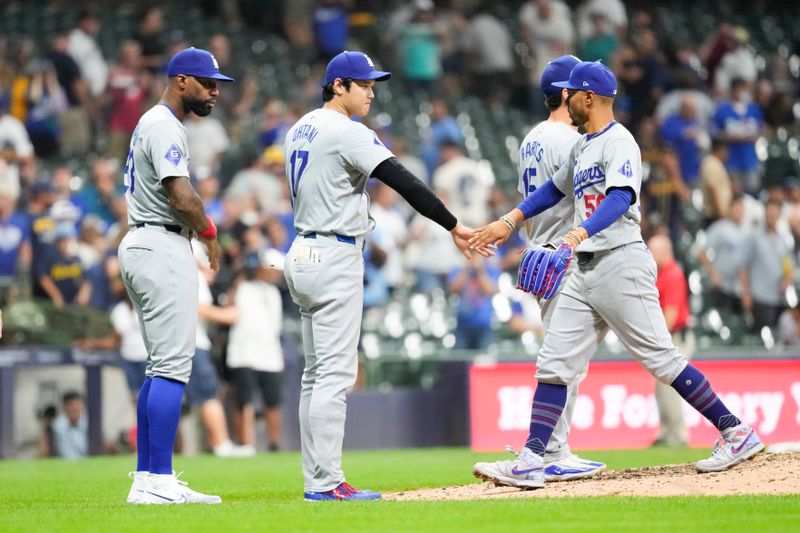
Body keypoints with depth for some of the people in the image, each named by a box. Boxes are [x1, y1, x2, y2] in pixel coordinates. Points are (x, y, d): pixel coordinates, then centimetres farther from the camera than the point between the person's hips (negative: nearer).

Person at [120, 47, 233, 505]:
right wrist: (210, 232, -6)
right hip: (163, 248, -11)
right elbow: (183, 197, -23)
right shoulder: (165, 128, -13)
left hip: (142, 244, 11)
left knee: (165, 366, 12)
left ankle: (146, 478, 13)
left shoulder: (152, 124, 20)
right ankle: (158, 481, -14)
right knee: (172, 365, -11)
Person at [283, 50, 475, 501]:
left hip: (303, 255, 10)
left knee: (317, 372, 11)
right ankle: (327, 482, -11)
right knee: (335, 373, -9)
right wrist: (453, 226, -20)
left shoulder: (300, 130, 14)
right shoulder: (347, 133, -14)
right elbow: (404, 182, -20)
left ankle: (316, 480, 12)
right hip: (335, 257, -10)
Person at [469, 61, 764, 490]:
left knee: (661, 357, -6)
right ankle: (531, 462, -3)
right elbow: (555, 188, 35)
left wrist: (582, 231, -42)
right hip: (585, 271, 9)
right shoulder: (582, 148, 19)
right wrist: (510, 220, 26)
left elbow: (620, 199, -27)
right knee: (554, 362, 0)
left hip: (622, 264, -9)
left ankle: (736, 433, 3)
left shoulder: (618, 142, -10)